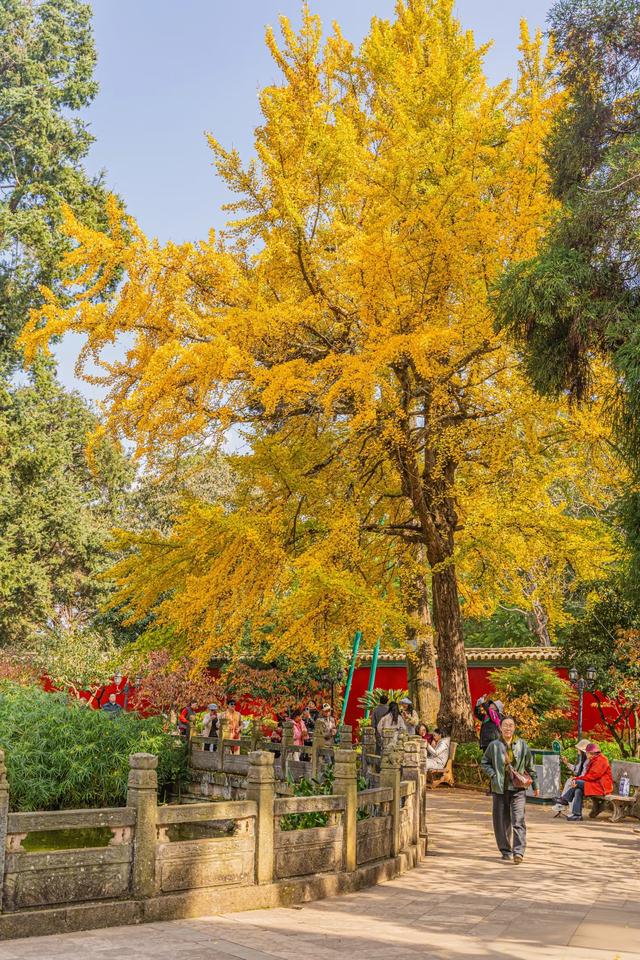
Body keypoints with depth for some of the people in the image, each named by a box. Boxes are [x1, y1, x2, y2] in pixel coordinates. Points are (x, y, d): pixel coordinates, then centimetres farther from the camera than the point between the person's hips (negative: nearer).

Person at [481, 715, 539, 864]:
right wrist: (493, 775, -2)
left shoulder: (522, 745, 4)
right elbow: (484, 762, 14)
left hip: (518, 788, -1)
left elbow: (530, 766, 12)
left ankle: (518, 852, -13)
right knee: (501, 822, 7)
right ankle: (506, 850, 20)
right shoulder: (494, 745, 2)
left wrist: (535, 785, 14)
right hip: (499, 789, 1)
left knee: (518, 820, -12)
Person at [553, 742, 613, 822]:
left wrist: (577, 779, -15)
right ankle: (577, 814, -17)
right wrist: (577, 778, -7)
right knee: (578, 791, -15)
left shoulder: (600, 760, -13)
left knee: (577, 783, -20)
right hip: (595, 784, 9)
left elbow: (592, 776, -20)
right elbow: (589, 775, 11)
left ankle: (564, 799, -6)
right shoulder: (594, 760, 18)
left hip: (601, 787, -9)